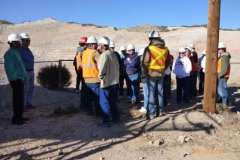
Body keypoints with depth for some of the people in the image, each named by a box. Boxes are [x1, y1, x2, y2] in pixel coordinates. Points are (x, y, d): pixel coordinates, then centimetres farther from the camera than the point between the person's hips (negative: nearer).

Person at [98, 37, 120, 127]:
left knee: (104, 103, 1)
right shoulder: (113, 54, 9)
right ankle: (116, 118, 26)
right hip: (115, 81, 8)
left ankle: (106, 121, 4)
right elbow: (117, 67, 13)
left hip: (106, 82, -8)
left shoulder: (104, 55, -16)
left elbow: (102, 69, -21)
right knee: (113, 101, 18)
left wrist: (100, 76, -4)